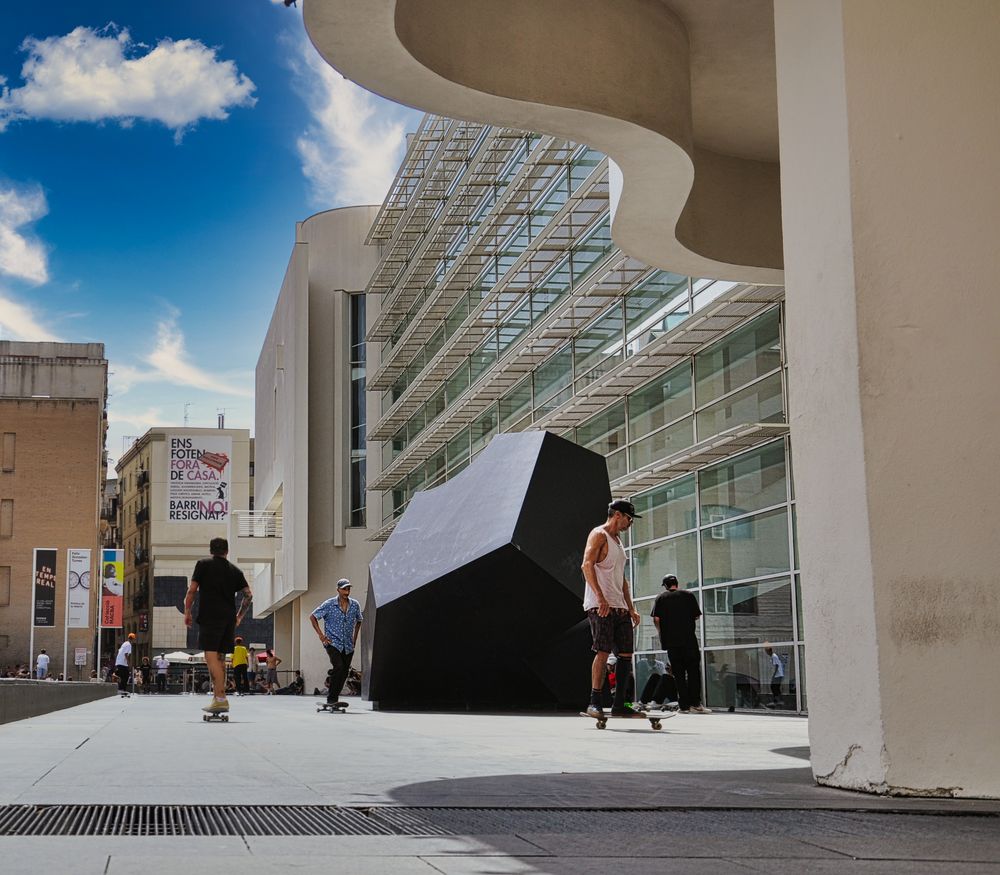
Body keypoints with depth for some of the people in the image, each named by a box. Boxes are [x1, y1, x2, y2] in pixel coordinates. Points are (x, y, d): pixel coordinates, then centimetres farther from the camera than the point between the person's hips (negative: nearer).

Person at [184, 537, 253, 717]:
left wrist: (187, 612, 10)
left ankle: (220, 699, -23)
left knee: (211, 656, -12)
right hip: (229, 618, 5)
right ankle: (219, 698, 15)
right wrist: (239, 616, 20)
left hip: (209, 616, -5)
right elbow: (248, 595, 10)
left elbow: (192, 590, 0)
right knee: (220, 658, 13)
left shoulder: (203, 564, 5)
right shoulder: (235, 570, 16)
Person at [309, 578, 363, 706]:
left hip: (348, 645, 5)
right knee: (339, 667, -22)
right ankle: (332, 699, -16)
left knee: (344, 672, 4)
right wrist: (321, 634, -2)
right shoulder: (329, 604, -5)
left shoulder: (355, 605, 5)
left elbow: (359, 621, 24)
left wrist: (355, 638, 16)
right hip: (333, 643, -5)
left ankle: (333, 697, 18)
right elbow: (312, 617, 4)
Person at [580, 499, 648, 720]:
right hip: (601, 606, -9)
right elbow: (587, 565, -18)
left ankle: (619, 705, 8)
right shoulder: (599, 535, -4)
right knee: (603, 652, -14)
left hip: (619, 607, 9)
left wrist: (631, 608, 21)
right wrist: (601, 598, -28)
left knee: (626, 654, 4)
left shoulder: (618, 541, 24)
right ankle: (594, 703, -10)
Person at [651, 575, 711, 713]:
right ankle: (695, 703, -7)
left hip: (670, 641, 1)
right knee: (693, 670, 2)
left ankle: (684, 705, 2)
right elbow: (696, 616, 5)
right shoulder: (688, 595, 5)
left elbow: (656, 619, -2)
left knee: (678, 673, 5)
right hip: (688, 639, -1)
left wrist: (662, 633, 14)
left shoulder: (660, 598, 6)